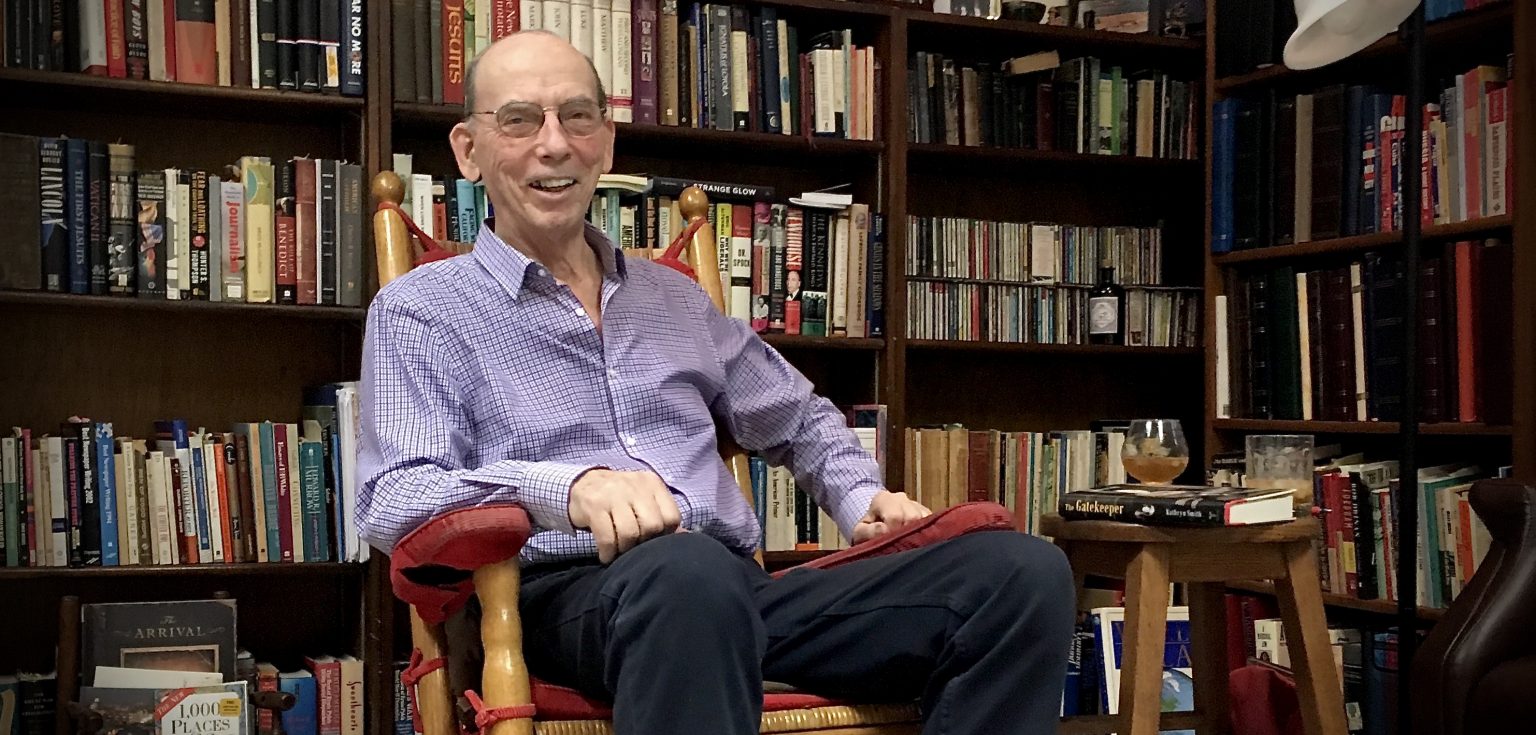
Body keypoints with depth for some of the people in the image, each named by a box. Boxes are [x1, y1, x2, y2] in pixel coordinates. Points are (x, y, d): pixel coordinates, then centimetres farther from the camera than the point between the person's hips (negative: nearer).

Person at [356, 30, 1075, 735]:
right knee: (685, 570, -44)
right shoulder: (419, 309, 9)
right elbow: (392, 501, -6)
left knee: (1023, 571, -18)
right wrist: (569, 486, -24)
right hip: (559, 596, -6)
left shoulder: (673, 298, 26)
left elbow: (799, 419, 38)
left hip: (739, 589, 6)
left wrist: (862, 498, 15)